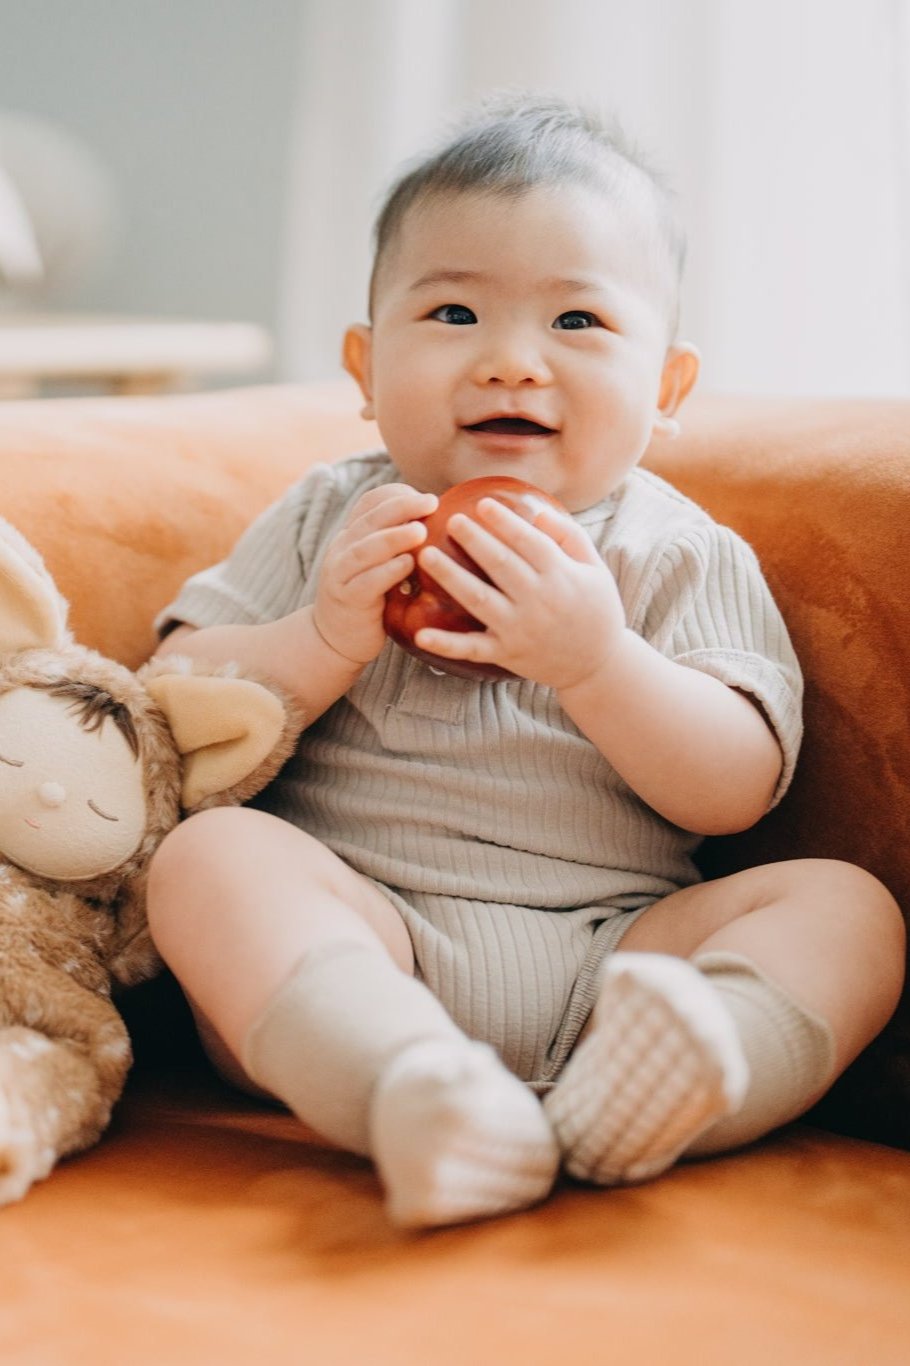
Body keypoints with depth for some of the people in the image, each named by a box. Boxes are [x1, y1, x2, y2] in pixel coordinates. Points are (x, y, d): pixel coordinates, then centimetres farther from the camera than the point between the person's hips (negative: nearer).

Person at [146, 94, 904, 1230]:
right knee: (210, 852, -26)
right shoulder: (324, 525, 12)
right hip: (365, 938, 0)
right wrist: (327, 638, -13)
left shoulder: (686, 557, 9)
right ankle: (419, 1095, -49)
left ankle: (629, 1102, -46)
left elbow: (735, 792, -2)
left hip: (614, 954, 1)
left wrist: (596, 659, -18)